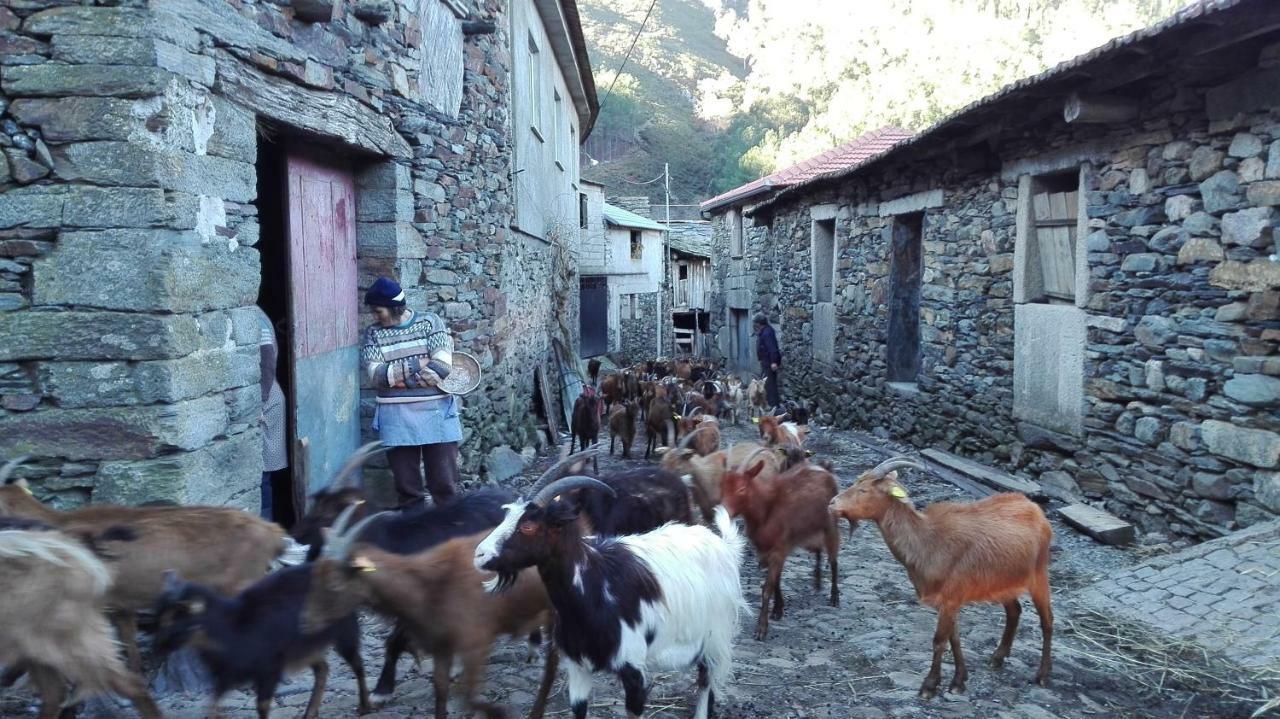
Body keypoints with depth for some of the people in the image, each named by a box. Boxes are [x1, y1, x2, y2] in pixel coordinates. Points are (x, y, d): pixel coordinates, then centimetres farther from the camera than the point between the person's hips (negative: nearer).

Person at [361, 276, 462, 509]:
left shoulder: (430, 322, 0)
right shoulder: (374, 333, 6)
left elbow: (442, 365, -13)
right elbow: (375, 374, -7)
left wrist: (395, 376, -10)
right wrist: (417, 364, -13)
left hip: (436, 413, -2)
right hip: (396, 417, 2)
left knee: (444, 481, 4)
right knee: (405, 484, 8)